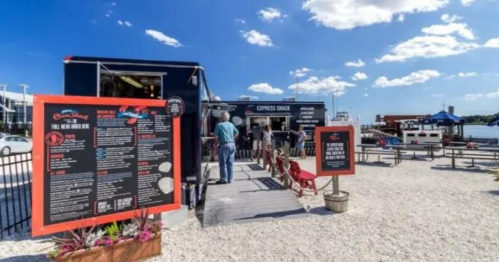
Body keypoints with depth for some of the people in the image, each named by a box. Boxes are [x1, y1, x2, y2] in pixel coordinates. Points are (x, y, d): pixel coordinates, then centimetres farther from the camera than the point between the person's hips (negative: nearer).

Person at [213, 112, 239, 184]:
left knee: (223, 163, 1)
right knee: (230, 163, 9)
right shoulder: (231, 124, 11)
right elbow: (237, 133, 22)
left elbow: (216, 136, -10)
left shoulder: (219, 125, -6)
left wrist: (216, 142, 4)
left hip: (225, 145, -6)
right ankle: (230, 179, 14)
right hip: (232, 145, 6)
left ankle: (224, 179, 3)